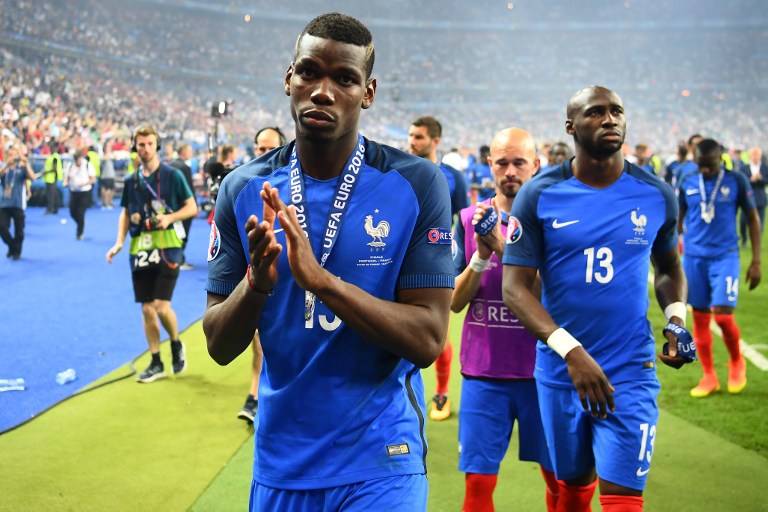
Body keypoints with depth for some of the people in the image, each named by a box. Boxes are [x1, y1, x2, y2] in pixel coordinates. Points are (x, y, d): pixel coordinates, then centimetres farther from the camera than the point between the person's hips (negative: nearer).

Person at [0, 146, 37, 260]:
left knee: (18, 230, 3)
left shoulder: (22, 168, 1)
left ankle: (17, 252, 21)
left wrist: (26, 163, -21)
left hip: (18, 204, -2)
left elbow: (32, 177, -17)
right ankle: (11, 246, 18)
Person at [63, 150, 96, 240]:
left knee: (80, 213, -7)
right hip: (73, 192, 4)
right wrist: (65, 183, -17)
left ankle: (79, 234, 8)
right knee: (73, 213, 5)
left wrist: (85, 183, -23)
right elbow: (66, 177, 5)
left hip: (85, 193, -4)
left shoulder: (88, 165, -6)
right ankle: (82, 224, 36)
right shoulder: (70, 165, 2)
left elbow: (93, 179, -5)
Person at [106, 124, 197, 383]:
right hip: (140, 249, 4)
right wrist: (119, 242, 3)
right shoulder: (131, 181, 10)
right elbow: (126, 213, 17)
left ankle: (177, 345, 17)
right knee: (147, 308, 5)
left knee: (161, 305, -13)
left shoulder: (172, 175, -3)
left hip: (167, 247, -4)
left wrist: (170, 217, -17)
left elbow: (192, 207, 0)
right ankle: (156, 364, 16)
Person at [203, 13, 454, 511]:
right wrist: (257, 282, -21)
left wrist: (320, 278, -27)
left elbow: (427, 341, -15)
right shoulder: (244, 190, -2)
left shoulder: (416, 184, -11)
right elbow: (220, 347, 0)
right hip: (279, 464, 4)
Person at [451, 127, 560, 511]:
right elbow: (454, 301, 2)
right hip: (483, 373, 1)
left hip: (542, 371, -1)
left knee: (560, 480, 10)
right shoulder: (470, 220, 4)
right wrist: (481, 256, -14)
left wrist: (504, 248, -22)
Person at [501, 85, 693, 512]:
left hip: (630, 372, 0)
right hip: (560, 371, 0)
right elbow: (515, 287, -12)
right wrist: (570, 351, -24)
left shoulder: (656, 196, 1)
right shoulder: (538, 196, -7)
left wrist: (675, 316, -4)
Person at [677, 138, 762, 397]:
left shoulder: (736, 181, -4)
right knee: (700, 317, 5)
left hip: (725, 256, -3)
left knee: (723, 315, -11)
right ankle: (709, 377, 17)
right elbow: (678, 219, 13)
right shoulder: (687, 182, 3)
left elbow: (753, 218, 3)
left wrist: (756, 261, 0)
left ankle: (737, 362, 18)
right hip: (694, 257, 3)